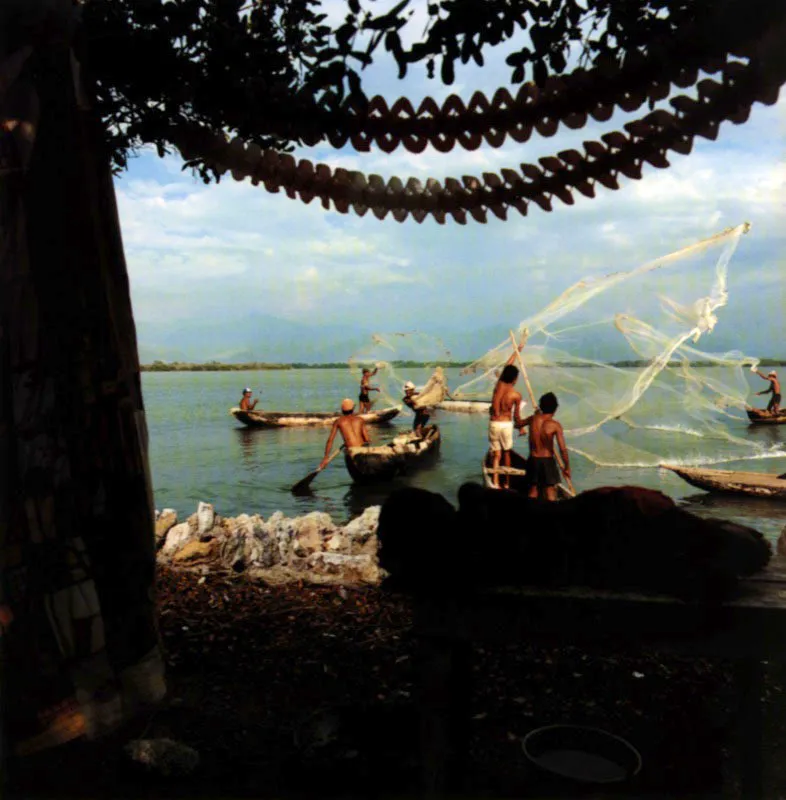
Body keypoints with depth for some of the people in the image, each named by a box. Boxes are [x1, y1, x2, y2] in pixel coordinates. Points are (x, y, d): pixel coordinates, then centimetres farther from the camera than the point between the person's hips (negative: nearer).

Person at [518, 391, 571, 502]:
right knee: (550, 491, 6)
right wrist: (567, 467, -7)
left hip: (533, 460, 4)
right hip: (547, 461, -4)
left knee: (533, 489, 17)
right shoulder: (555, 425, -16)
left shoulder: (533, 419, -5)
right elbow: (563, 449, -18)